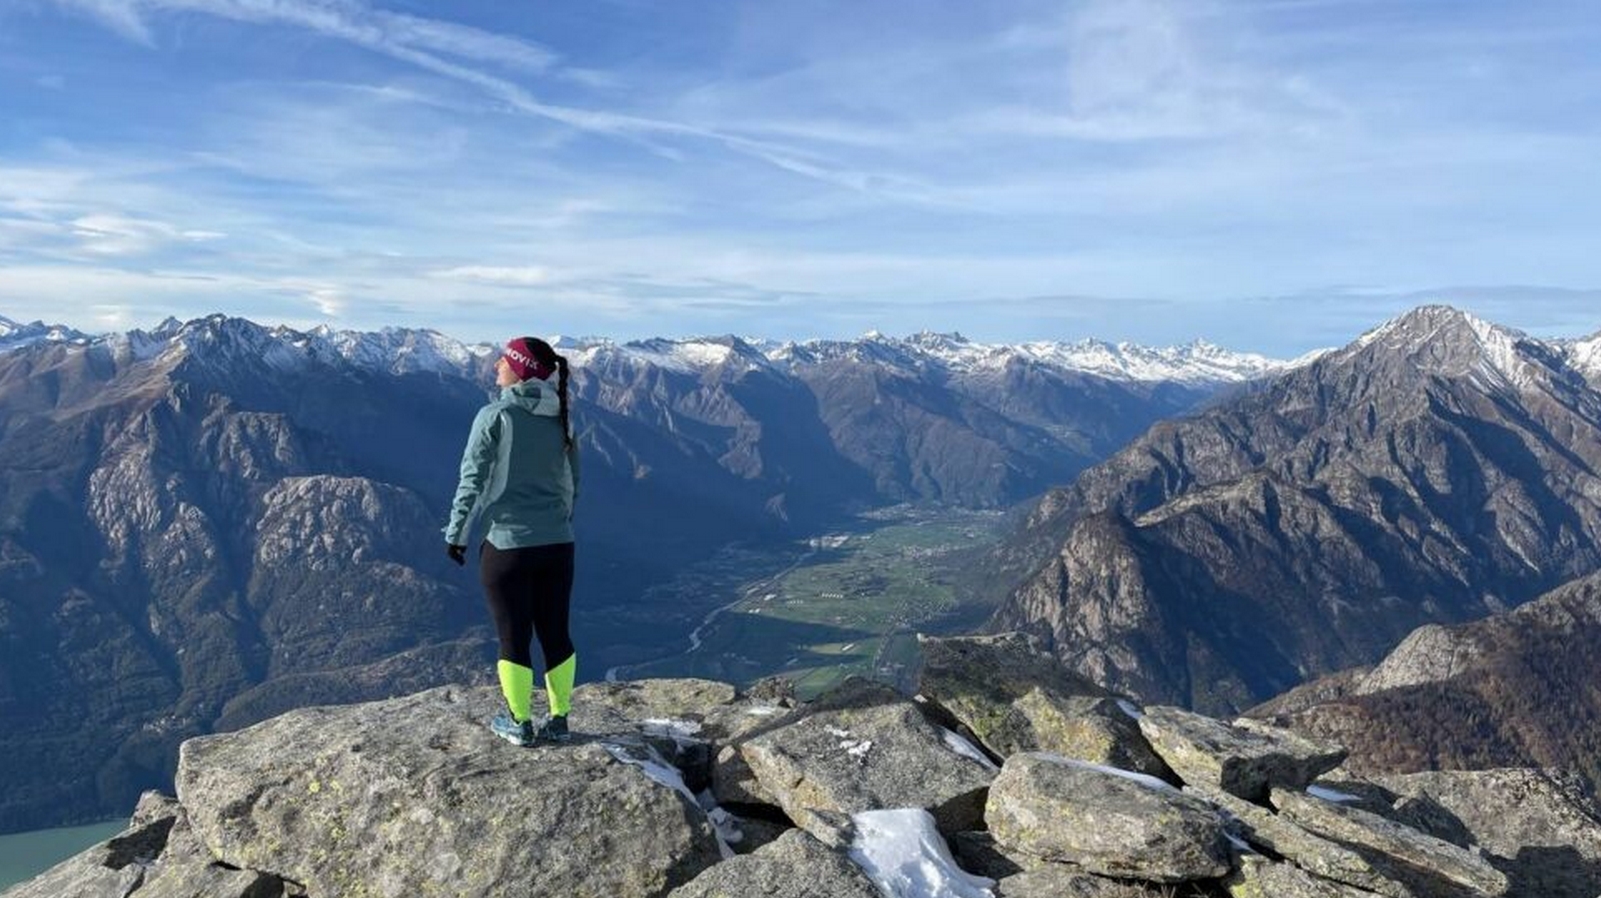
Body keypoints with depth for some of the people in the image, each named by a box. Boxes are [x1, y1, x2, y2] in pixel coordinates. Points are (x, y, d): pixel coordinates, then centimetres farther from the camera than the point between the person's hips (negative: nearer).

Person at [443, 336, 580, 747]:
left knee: (513, 637, 8)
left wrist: (456, 533, 2)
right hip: (558, 545, 5)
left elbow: (472, 480, -9)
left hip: (507, 546, -4)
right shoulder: (561, 421, 5)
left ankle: (519, 724, 20)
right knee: (556, 633, 13)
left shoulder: (495, 417, -10)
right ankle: (558, 720, 23)